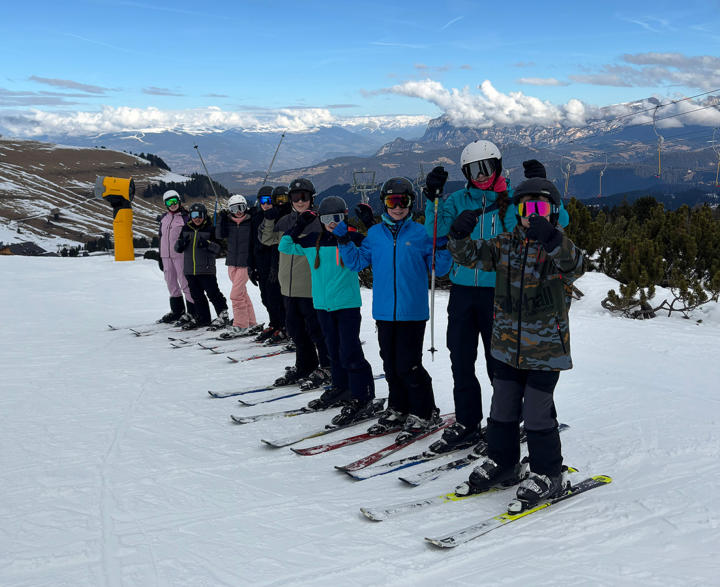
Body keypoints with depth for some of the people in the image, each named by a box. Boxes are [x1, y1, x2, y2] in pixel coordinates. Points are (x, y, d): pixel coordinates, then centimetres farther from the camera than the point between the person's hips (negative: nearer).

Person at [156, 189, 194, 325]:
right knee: (171, 283, 13)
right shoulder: (164, 218, 13)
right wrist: (160, 257, 19)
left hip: (180, 255, -7)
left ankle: (191, 311, 0)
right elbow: (161, 237, 20)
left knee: (184, 283, -6)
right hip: (166, 255, 7)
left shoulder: (185, 217, -6)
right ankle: (177, 310, 24)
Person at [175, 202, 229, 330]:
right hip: (190, 270, 6)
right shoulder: (186, 229, 11)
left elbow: (219, 247, -6)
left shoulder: (210, 229, -4)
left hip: (206, 268, -5)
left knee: (212, 293, -5)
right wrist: (181, 244, -8)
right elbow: (178, 248, 15)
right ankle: (202, 318, 23)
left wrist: (208, 244, -24)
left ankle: (223, 315, 7)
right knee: (197, 295, 12)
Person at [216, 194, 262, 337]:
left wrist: (254, 266, -9)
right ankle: (252, 324, 20)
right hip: (232, 263, 6)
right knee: (242, 294, 11)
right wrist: (222, 219, -14)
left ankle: (240, 326, -3)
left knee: (236, 295, -11)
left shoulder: (250, 223, -6)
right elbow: (220, 235, -7)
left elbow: (256, 245, -6)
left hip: (246, 264, -6)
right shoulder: (228, 222, 7)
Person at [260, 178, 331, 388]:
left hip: (311, 287, -7)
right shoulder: (285, 221, 10)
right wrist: (269, 219, 5)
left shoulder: (318, 221, -7)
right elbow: (267, 239, 20)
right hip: (289, 286, 7)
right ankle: (305, 365, 30)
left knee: (316, 329, -1)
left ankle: (327, 368, 11)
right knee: (295, 328, 15)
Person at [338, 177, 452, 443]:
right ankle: (398, 410, 28)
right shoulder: (375, 234, 8)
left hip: (412, 311, -4)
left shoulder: (421, 233, -1)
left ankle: (423, 414, 11)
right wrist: (344, 242, 0)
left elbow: (439, 269, 1)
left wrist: (443, 248, -16)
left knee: (408, 366, -5)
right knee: (391, 365, 13)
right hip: (384, 311, 4)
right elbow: (357, 262, 12)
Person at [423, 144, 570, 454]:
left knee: (498, 362, 3)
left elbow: (559, 220, -5)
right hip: (462, 290, 3)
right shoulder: (458, 200, 9)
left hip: (498, 292, -3)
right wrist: (433, 197, -13)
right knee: (461, 361, 8)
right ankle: (466, 424, 21)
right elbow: (436, 230, -2)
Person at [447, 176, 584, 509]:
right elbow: (470, 256, -1)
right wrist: (460, 234, -23)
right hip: (507, 345, 5)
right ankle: (501, 464, 32)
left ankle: (548, 474, 17)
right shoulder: (506, 245, 4)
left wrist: (551, 240, -49)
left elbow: (574, 268, -31)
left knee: (537, 414, -1)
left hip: (545, 347, -5)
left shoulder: (560, 248, -9)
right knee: (502, 409, 14)